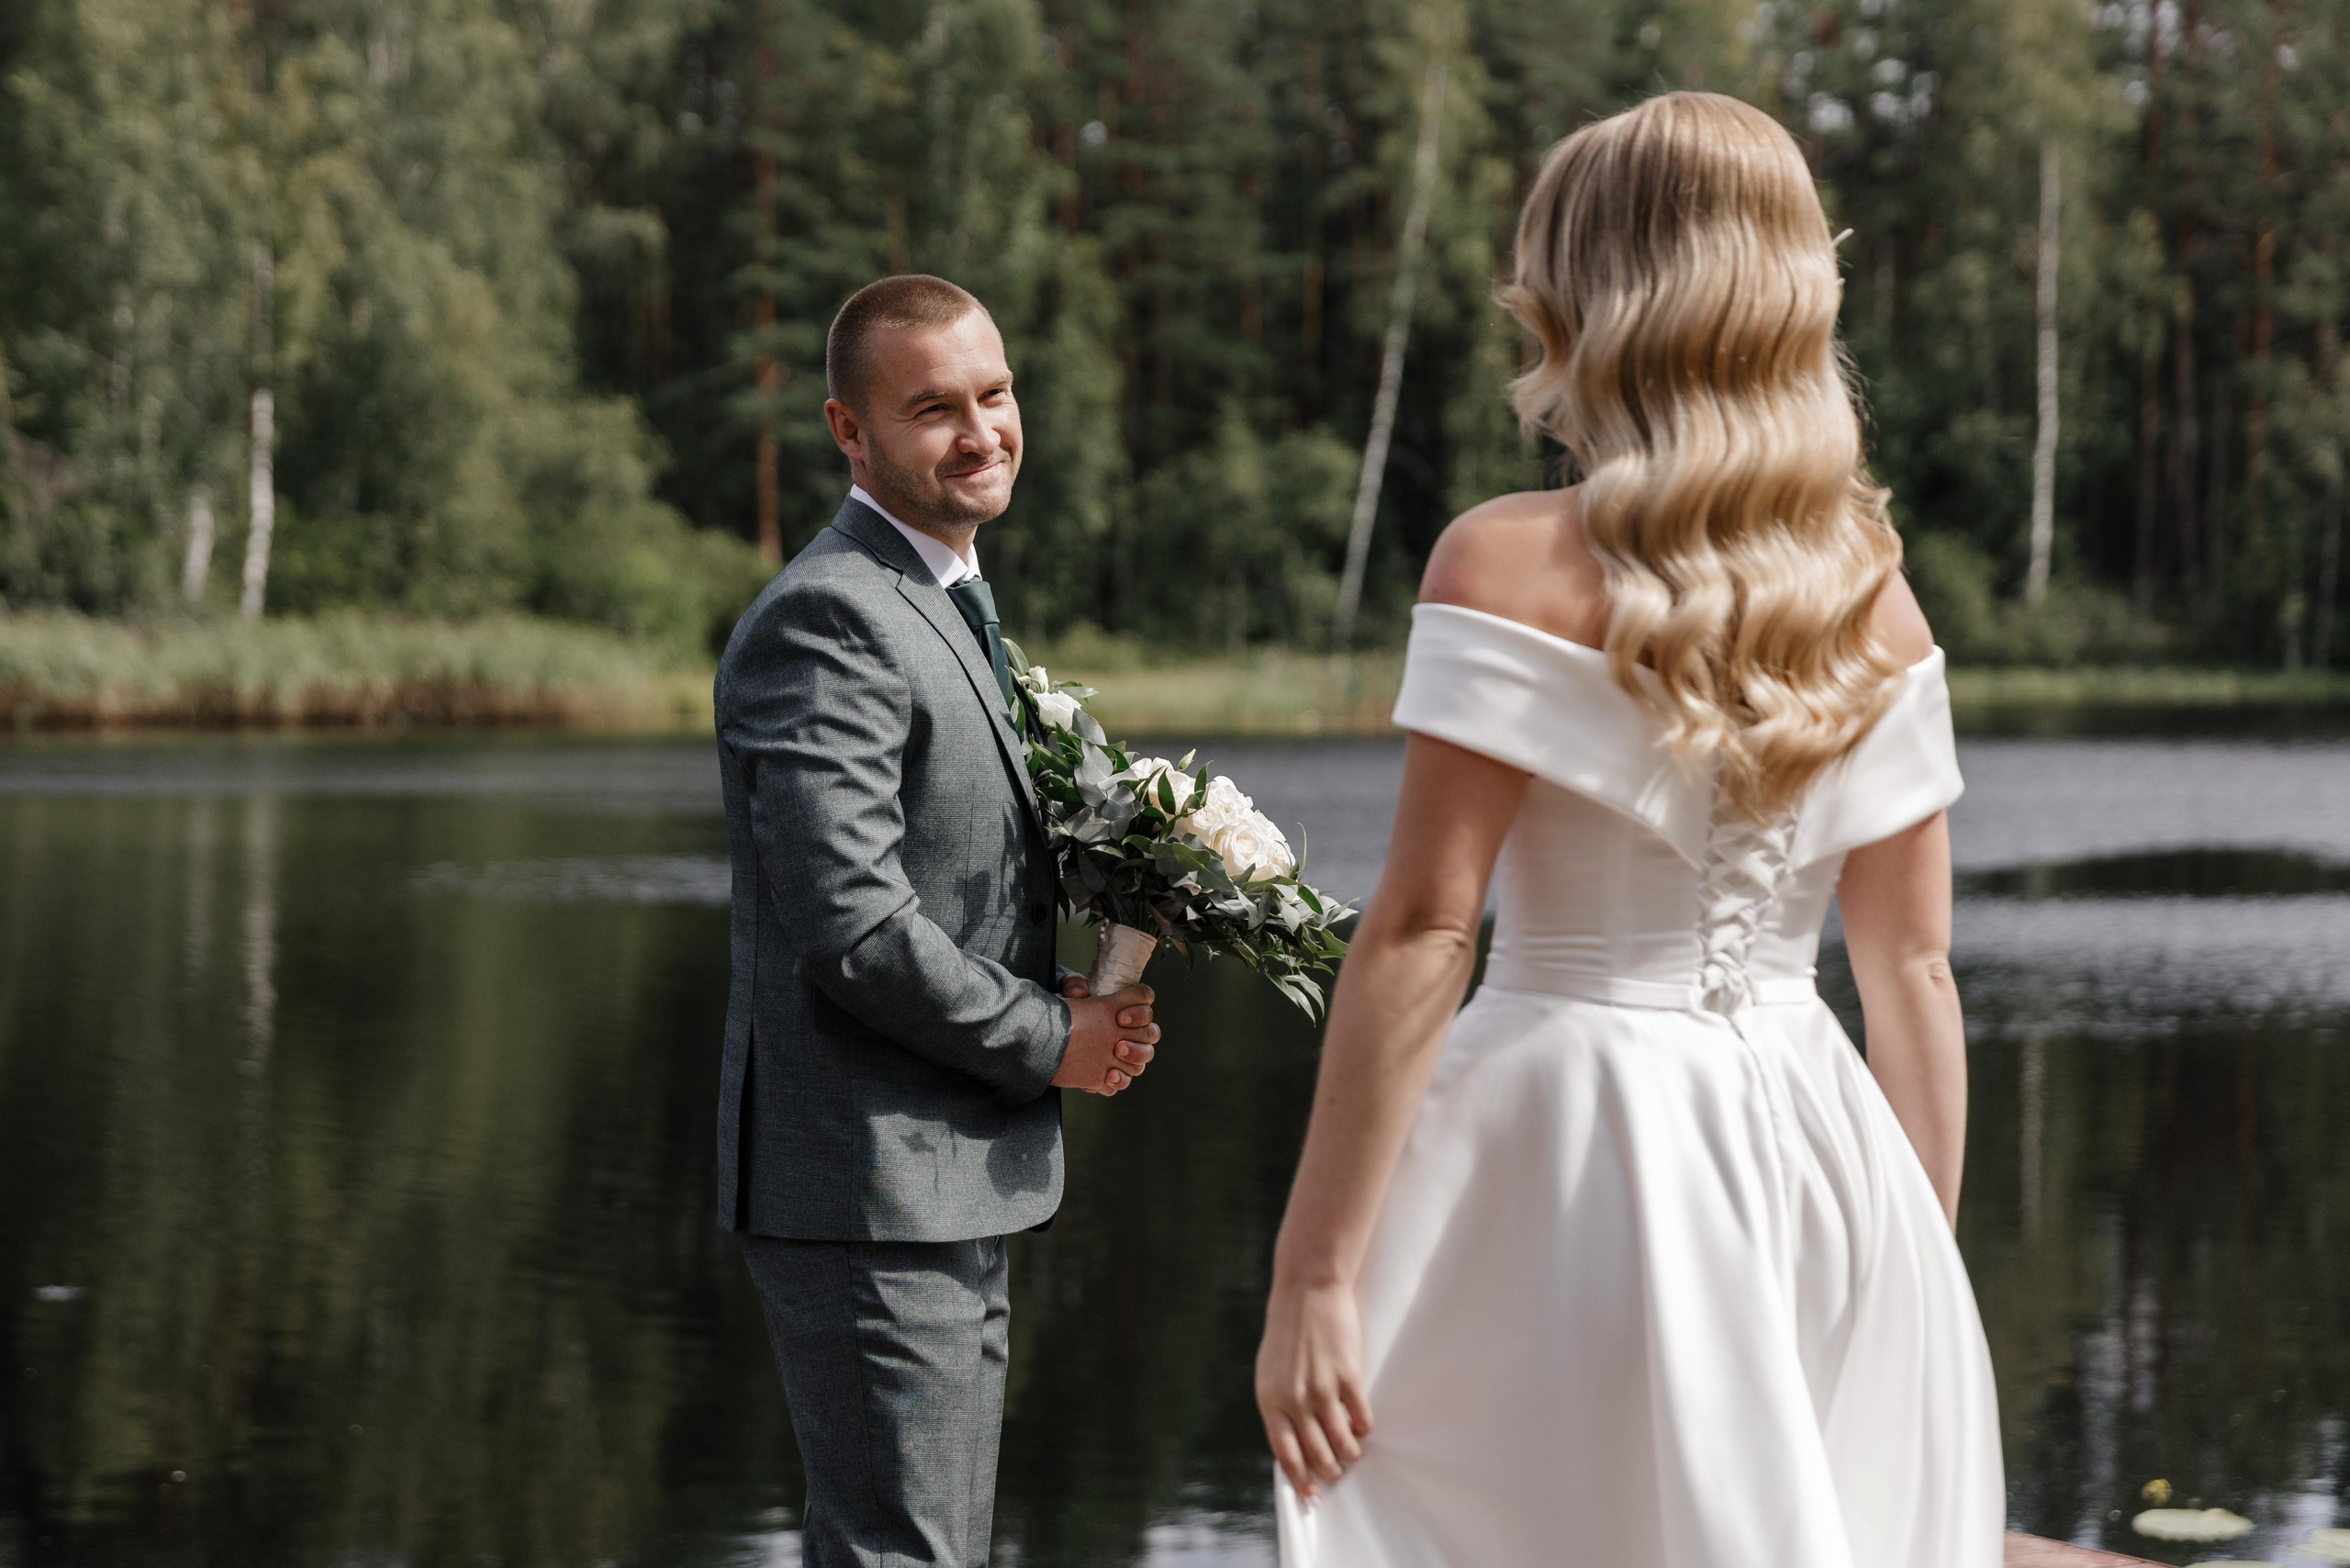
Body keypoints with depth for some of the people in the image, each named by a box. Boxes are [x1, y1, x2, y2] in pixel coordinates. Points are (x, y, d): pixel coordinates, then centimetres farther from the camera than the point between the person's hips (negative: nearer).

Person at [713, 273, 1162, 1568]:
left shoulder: (946, 605, 17)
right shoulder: (826, 617, -16)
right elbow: (850, 926, -24)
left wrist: (1090, 1000, 6)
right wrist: (1050, 1040, -12)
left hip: (952, 1187, 10)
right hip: (868, 1186, -10)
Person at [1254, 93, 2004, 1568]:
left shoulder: (1515, 565, -9)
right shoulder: (1874, 596, 6)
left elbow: (1423, 934, -14)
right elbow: (1916, 969, 9)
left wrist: (1311, 1272, -12)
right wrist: (1925, 1267, 17)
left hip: (1580, 1155, -5)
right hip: (1827, 1161, 5)